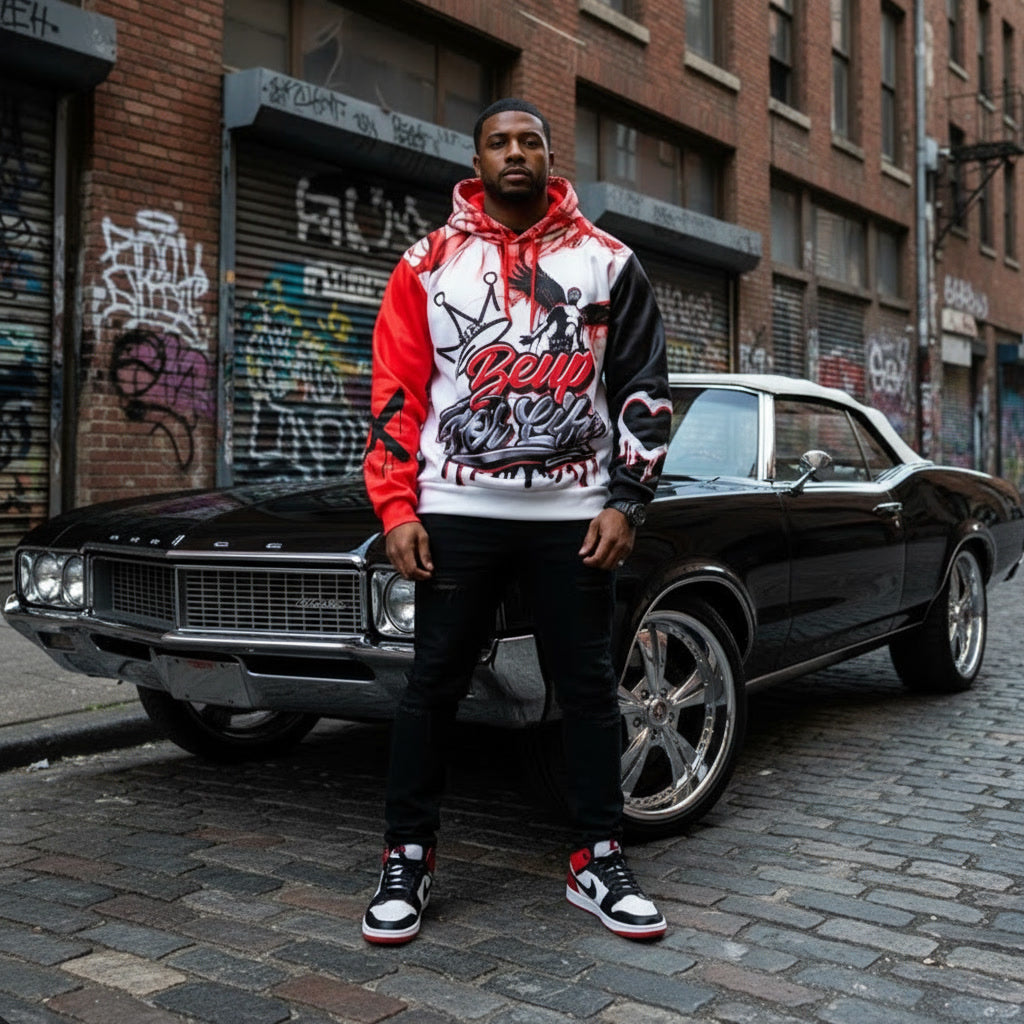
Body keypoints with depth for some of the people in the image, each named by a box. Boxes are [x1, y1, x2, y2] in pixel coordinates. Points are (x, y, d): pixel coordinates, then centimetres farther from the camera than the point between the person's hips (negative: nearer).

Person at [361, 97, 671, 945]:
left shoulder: (605, 261, 8)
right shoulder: (431, 262, 8)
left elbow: (644, 388, 6)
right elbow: (395, 394, 4)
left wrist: (625, 502, -3)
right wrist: (398, 510, -4)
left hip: (575, 511, 1)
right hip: (458, 509, 0)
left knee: (590, 685, 6)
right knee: (434, 684, 4)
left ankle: (599, 863, 19)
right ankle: (407, 860, 17)